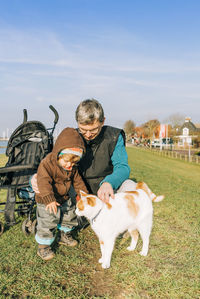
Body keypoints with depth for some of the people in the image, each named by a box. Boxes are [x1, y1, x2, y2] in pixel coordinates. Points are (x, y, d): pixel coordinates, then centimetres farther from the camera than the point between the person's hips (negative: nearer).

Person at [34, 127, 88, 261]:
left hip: (65, 198, 7)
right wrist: (49, 198, -45)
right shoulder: (47, 163, -27)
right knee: (47, 223, -3)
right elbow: (43, 181, -36)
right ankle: (43, 246, 18)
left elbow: (77, 181, 6)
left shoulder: (73, 167, -6)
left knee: (69, 217, 20)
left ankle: (66, 236, 46)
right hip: (47, 201, -6)